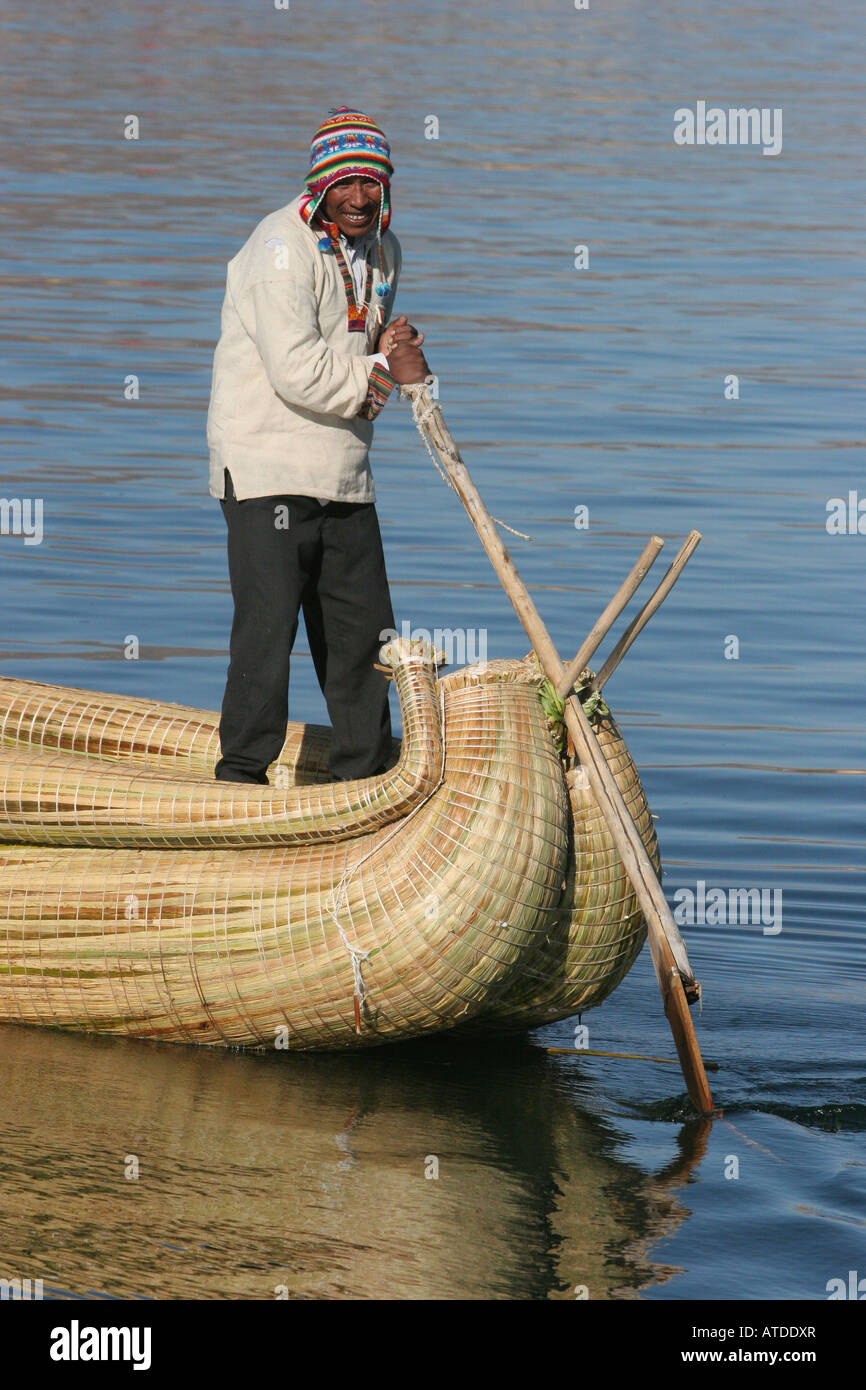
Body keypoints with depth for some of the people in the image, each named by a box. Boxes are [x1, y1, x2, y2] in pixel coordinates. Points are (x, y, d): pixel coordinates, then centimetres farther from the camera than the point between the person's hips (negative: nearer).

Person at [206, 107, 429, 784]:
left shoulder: (383, 248, 12)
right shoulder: (282, 247, -14)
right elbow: (297, 373, -22)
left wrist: (392, 347, -1)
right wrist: (385, 370, -11)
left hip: (345, 475, 8)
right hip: (267, 468, -8)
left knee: (363, 633, 12)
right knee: (267, 625, -13)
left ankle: (365, 780, 23)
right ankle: (240, 775, -6)